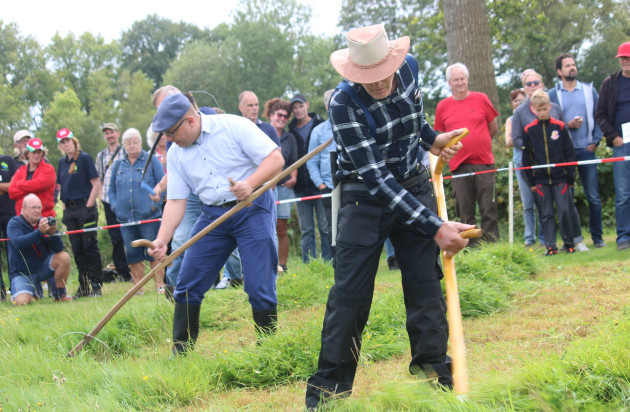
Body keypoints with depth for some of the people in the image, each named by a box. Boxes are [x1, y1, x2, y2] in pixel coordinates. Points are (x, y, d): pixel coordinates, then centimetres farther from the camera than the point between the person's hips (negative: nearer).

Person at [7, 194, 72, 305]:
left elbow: (58, 249, -7)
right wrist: (39, 232, -41)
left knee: (64, 257, -20)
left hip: (42, 268, 4)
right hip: (22, 273, -4)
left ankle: (59, 295, -4)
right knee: (22, 302, -27)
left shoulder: (43, 222, 1)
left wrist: (53, 233, -26)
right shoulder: (14, 223, -9)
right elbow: (18, 242, -31)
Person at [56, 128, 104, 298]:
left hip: (85, 207, -6)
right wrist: (64, 206, 10)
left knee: (90, 245, -6)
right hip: (70, 210, 6)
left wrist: (89, 205, -12)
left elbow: (96, 183, -9)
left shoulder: (84, 158, -6)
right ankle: (84, 287, 14)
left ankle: (97, 286, -1)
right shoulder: (62, 162, 12)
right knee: (77, 249, 7)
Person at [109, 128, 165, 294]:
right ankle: (138, 287, 12)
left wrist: (155, 203, -9)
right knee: (133, 255, 6)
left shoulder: (151, 160, 2)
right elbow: (111, 189, 21)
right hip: (125, 217, 4)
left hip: (149, 216, -4)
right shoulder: (118, 165, 14)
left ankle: (159, 285, 3)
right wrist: (115, 206, 5)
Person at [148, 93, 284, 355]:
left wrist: (250, 183, -29)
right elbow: (175, 201, 5)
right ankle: (180, 353, 11)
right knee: (187, 286, 0)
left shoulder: (233, 126, -9)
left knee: (259, 289, -11)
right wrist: (162, 240, -9)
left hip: (253, 209, -5)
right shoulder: (175, 154, 6)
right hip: (213, 215, 5)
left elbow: (275, 158, -12)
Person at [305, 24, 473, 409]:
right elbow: (377, 179, -28)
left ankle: (434, 375, 7)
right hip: (365, 199, -4)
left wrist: (431, 139, 4)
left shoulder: (408, 68, -9)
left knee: (426, 284, 0)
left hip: (414, 186, 4)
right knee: (349, 293, -5)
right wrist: (435, 227, -31)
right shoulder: (344, 104, -24)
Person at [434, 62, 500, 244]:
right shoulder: (443, 106, 7)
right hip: (458, 164, 1)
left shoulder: (481, 99, 4)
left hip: (484, 162, -1)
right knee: (465, 211, 3)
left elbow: (494, 129, 12)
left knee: (488, 208, -2)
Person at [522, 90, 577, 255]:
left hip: (560, 178, -1)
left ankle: (569, 243, 9)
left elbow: (569, 153, 4)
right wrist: (531, 182, 4)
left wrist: (571, 177, 1)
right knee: (547, 213, 2)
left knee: (564, 210, -4)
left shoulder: (560, 127, 1)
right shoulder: (528, 130, 2)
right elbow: (526, 157, 6)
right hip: (541, 179, 1)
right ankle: (550, 246, 4)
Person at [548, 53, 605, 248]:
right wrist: (567, 126, -11)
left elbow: (598, 117, 8)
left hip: (586, 150, 0)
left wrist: (595, 141, -1)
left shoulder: (589, 90, 9)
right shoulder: (552, 95, 5)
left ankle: (597, 237, 7)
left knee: (593, 196, -1)